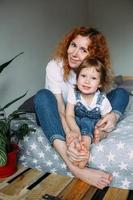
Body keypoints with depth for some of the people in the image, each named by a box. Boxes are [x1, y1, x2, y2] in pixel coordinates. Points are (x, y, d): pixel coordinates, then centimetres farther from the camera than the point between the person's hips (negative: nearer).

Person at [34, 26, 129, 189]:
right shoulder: (55, 66, -21)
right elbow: (61, 110, -28)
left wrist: (113, 115, -34)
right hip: (57, 119, -2)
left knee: (121, 93, -10)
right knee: (43, 95, -35)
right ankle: (73, 166, -46)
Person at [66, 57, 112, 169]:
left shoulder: (103, 100, -22)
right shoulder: (73, 93, -20)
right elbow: (69, 115, -23)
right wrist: (75, 130, -42)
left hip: (93, 125, -1)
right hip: (77, 121, 1)